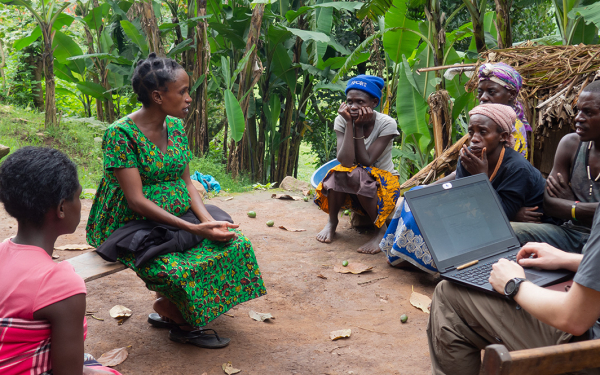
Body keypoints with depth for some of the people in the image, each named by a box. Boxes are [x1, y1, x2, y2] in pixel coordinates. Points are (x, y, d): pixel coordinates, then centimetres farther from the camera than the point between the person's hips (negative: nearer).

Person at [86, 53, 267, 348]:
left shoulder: (176, 126, 4)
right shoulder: (121, 133, -19)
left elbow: (187, 182, 7)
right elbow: (137, 201, -22)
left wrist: (208, 220, -12)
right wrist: (193, 229, -27)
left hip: (178, 218, 8)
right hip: (135, 227, -7)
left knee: (235, 243, -7)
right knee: (179, 271, -30)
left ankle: (170, 310, 5)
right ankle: (170, 311, 5)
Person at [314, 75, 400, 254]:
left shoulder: (387, 124, -17)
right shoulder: (342, 120, -11)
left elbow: (366, 162, -25)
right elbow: (345, 161, -26)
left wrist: (359, 127, -25)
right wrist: (349, 123, -26)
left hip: (383, 182, -2)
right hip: (349, 189, 3)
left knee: (357, 175, -35)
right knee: (340, 172, -32)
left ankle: (381, 229, -17)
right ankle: (332, 221, -8)